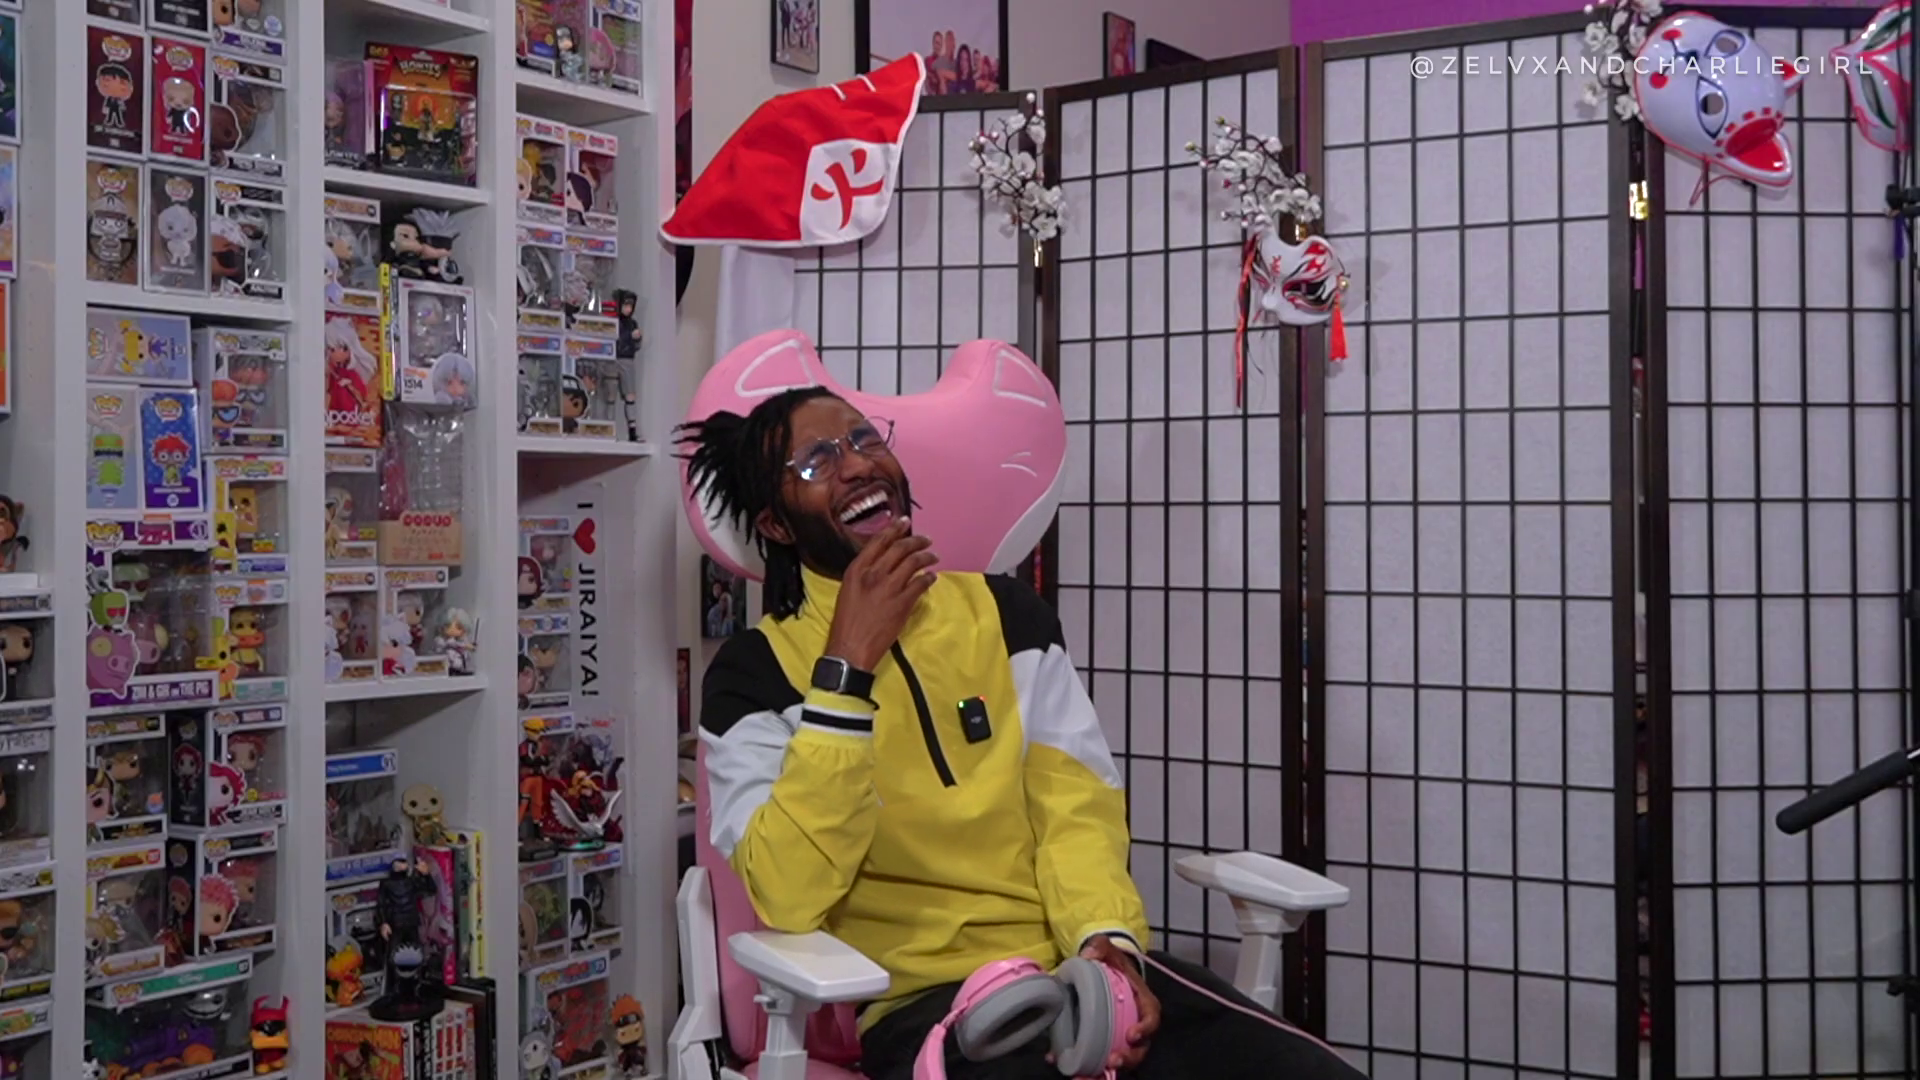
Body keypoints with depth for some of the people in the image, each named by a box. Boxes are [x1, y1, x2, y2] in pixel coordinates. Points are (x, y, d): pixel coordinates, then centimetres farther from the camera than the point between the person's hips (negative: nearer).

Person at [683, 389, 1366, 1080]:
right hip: (924, 997, -4)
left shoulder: (1007, 612, 13)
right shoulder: (753, 673, 1)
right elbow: (789, 895, -13)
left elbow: (1076, 807, 5)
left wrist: (1107, 942, -15)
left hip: (1082, 965, 5)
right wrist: (848, 665, -15)